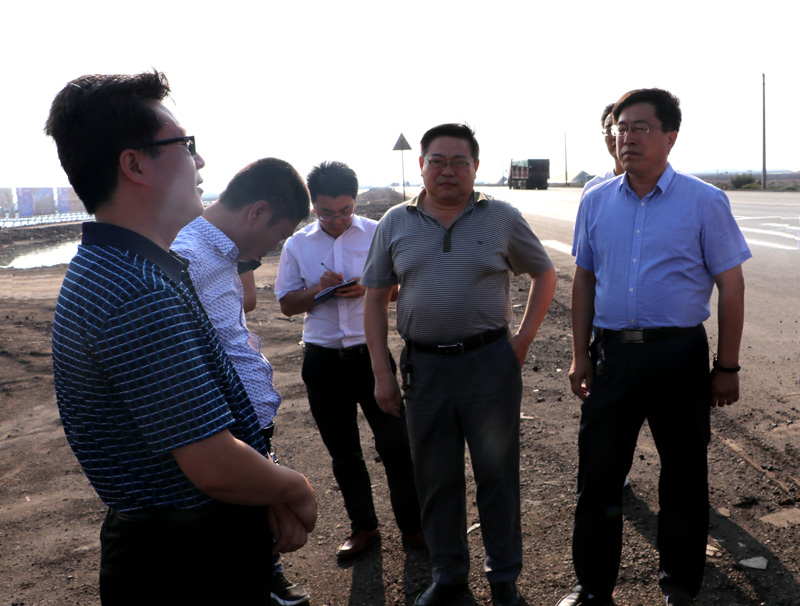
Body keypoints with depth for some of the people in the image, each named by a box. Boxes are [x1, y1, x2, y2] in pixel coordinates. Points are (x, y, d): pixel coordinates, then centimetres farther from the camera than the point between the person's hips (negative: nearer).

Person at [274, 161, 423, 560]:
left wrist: (370, 289, -18)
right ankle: (363, 526, 30)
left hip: (372, 352, -2)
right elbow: (287, 304, 6)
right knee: (343, 451, 13)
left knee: (395, 443, 4)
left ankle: (412, 524, 21)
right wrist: (318, 289, -14)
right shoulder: (297, 245, 4)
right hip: (323, 360, 2)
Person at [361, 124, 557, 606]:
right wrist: (383, 374, 1)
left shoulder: (502, 218, 0)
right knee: (435, 477, 12)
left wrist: (523, 340, 2)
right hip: (424, 365, 2)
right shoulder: (396, 224, 4)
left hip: (490, 362, -1)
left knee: (498, 473, 9)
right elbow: (376, 300, 6)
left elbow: (544, 274, 11)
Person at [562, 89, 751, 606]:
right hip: (612, 354, 3)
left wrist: (727, 367, -4)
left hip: (680, 355, -2)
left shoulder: (705, 202, -4)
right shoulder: (596, 202, 6)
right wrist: (581, 355, 7)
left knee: (684, 476, 11)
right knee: (598, 475, 8)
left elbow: (731, 286, -2)